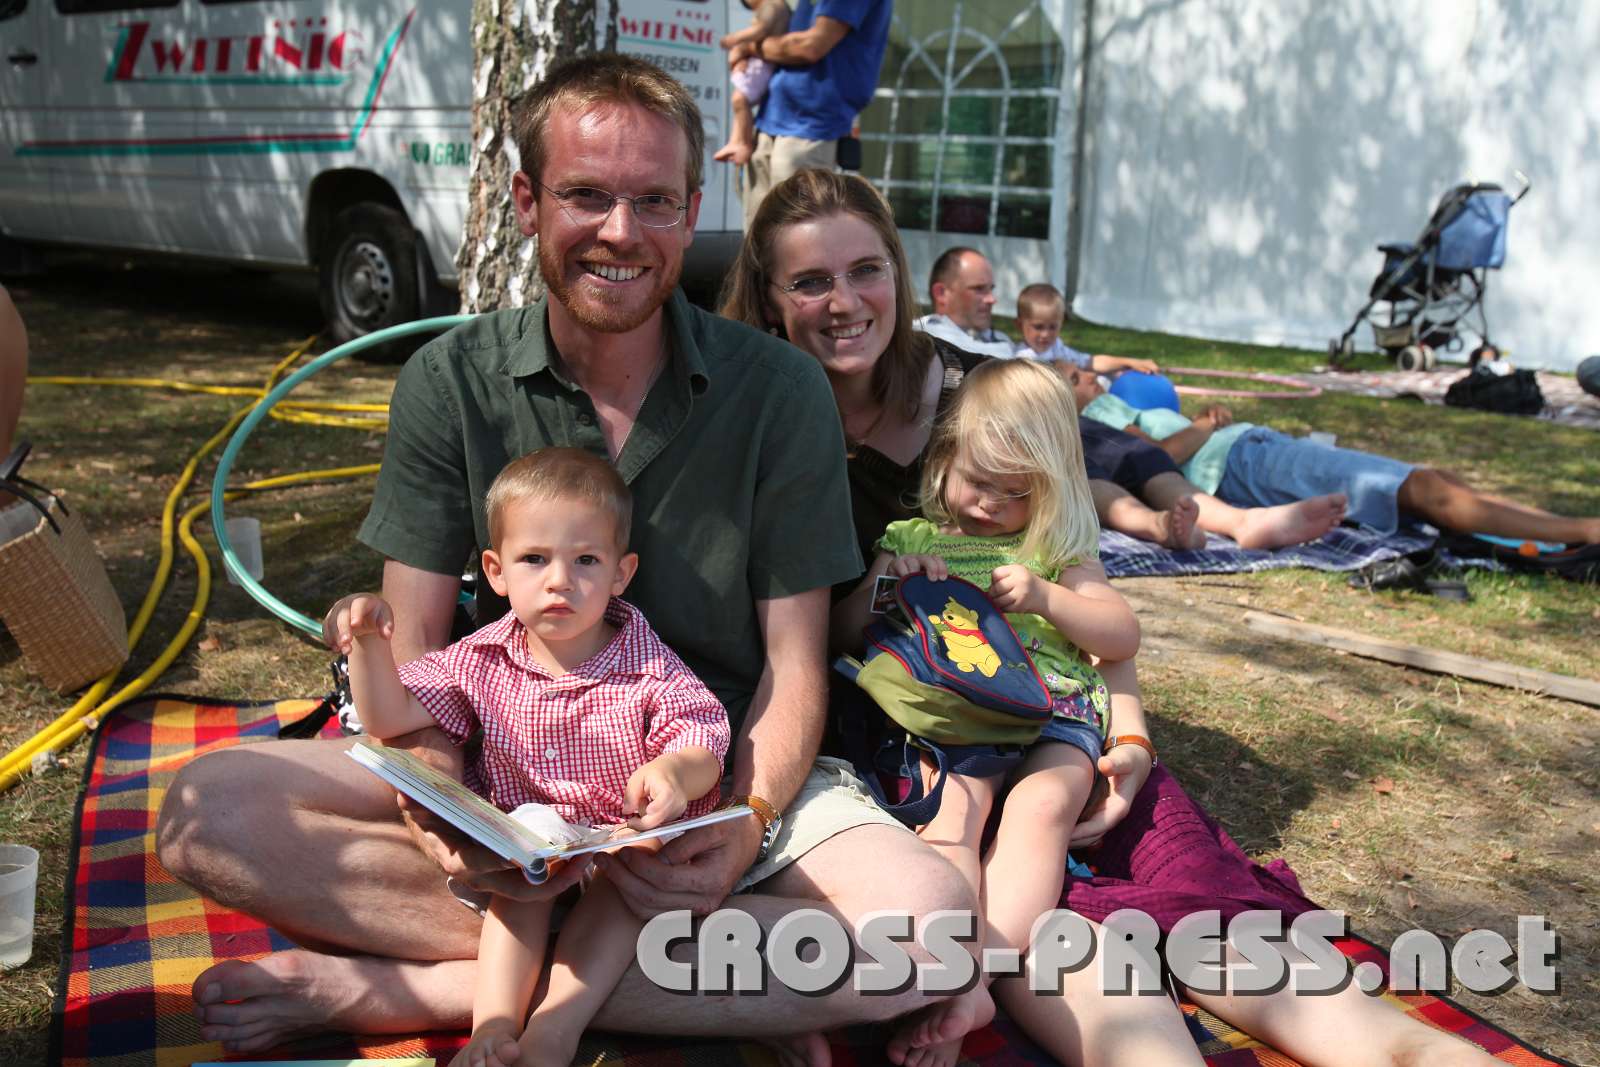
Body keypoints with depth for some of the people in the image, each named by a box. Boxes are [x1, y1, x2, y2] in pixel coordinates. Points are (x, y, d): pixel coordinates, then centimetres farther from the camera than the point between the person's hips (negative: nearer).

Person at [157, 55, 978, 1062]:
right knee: (208, 810, -21)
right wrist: (440, 809, -25)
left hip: (725, 769, -1)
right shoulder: (451, 383, -3)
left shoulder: (781, 393, -7)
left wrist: (749, 824, -26)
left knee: (929, 920, -30)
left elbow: (794, 665, -6)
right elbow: (415, 643, -4)